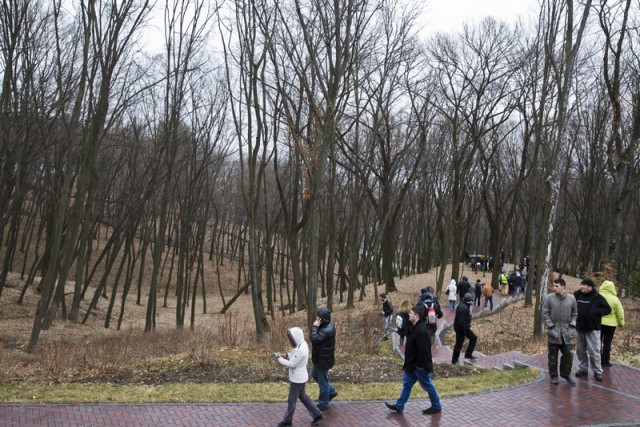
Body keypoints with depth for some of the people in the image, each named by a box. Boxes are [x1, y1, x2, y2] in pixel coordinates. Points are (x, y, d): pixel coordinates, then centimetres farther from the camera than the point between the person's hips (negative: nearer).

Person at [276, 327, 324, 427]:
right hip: (300, 377, 10)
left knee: (292, 400, 9)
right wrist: (287, 355, -2)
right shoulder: (302, 344, 0)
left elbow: (292, 364, -24)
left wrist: (280, 358, -14)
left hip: (297, 379, -10)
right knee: (303, 396, 23)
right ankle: (317, 415, 28)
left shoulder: (300, 350, -30)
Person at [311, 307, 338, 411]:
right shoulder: (326, 326, 0)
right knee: (314, 374, 27)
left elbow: (314, 339, -35)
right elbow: (318, 339, 11)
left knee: (322, 381, 7)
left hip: (324, 360, -10)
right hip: (320, 357, 10)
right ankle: (331, 391, 39)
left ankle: (323, 404, 25)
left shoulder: (327, 330, -32)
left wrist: (315, 327, -29)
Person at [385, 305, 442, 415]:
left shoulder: (421, 331, -29)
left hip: (419, 365, -10)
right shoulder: (415, 327, 5)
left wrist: (420, 365, -23)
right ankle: (399, 406, 25)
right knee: (407, 383, 15)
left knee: (427, 385, 7)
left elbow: (423, 350, -29)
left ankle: (436, 406, 25)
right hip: (412, 363, 10)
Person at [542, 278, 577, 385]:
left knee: (568, 354, 8)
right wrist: (551, 326, -10)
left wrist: (572, 325, -3)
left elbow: (575, 313, 8)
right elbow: (545, 313, -5)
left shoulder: (571, 298, -1)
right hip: (553, 332, -2)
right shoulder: (549, 298, -7)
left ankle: (566, 374, 27)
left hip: (567, 332, 2)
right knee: (553, 355, 6)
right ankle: (553, 376, 18)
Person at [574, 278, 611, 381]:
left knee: (594, 351, -3)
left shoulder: (598, 298, -8)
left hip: (592, 329, -5)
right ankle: (583, 369, 24)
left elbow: (608, 309, -6)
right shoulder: (577, 295, 5)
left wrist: (595, 311, -16)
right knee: (580, 350, 12)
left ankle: (597, 371, 8)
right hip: (580, 328, 5)